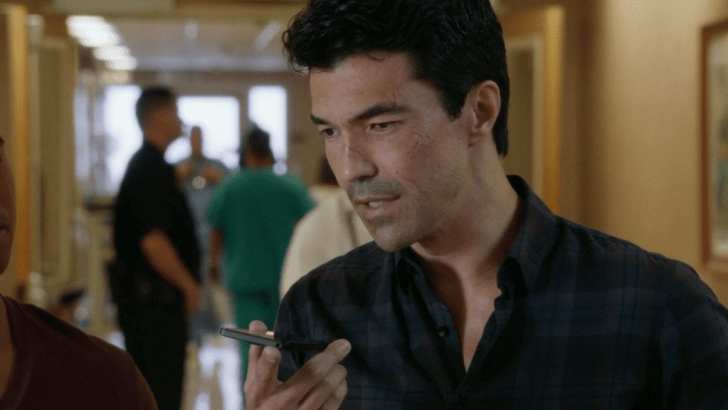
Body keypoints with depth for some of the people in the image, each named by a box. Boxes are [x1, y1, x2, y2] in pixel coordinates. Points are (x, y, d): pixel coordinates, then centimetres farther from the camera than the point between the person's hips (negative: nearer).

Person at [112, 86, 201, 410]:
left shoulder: (143, 164, 14)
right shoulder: (152, 169, -17)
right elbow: (153, 241, -24)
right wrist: (189, 285, -15)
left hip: (140, 294, 10)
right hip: (157, 296, -10)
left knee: (144, 384, 14)